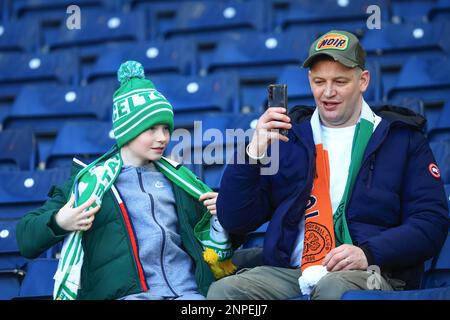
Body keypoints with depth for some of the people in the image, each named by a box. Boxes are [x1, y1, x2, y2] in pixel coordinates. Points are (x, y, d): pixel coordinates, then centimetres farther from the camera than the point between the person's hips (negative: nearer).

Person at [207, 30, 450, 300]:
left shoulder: (402, 138, 11)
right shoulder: (286, 136, 17)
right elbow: (234, 220, 11)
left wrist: (369, 254, -14)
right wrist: (254, 154, -5)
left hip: (370, 274, -3)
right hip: (289, 272, 3)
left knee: (333, 288, -39)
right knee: (223, 290, -26)